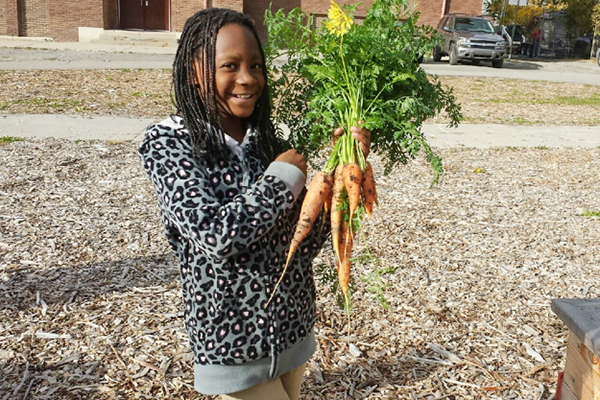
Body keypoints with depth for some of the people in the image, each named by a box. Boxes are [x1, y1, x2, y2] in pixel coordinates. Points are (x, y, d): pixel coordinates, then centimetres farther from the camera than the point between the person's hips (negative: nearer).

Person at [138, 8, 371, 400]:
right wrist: (283, 176, -17)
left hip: (293, 325, 5)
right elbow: (213, 235, -27)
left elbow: (304, 244, -2)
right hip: (232, 336, -5)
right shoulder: (168, 142, -13)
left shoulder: (269, 142, -1)